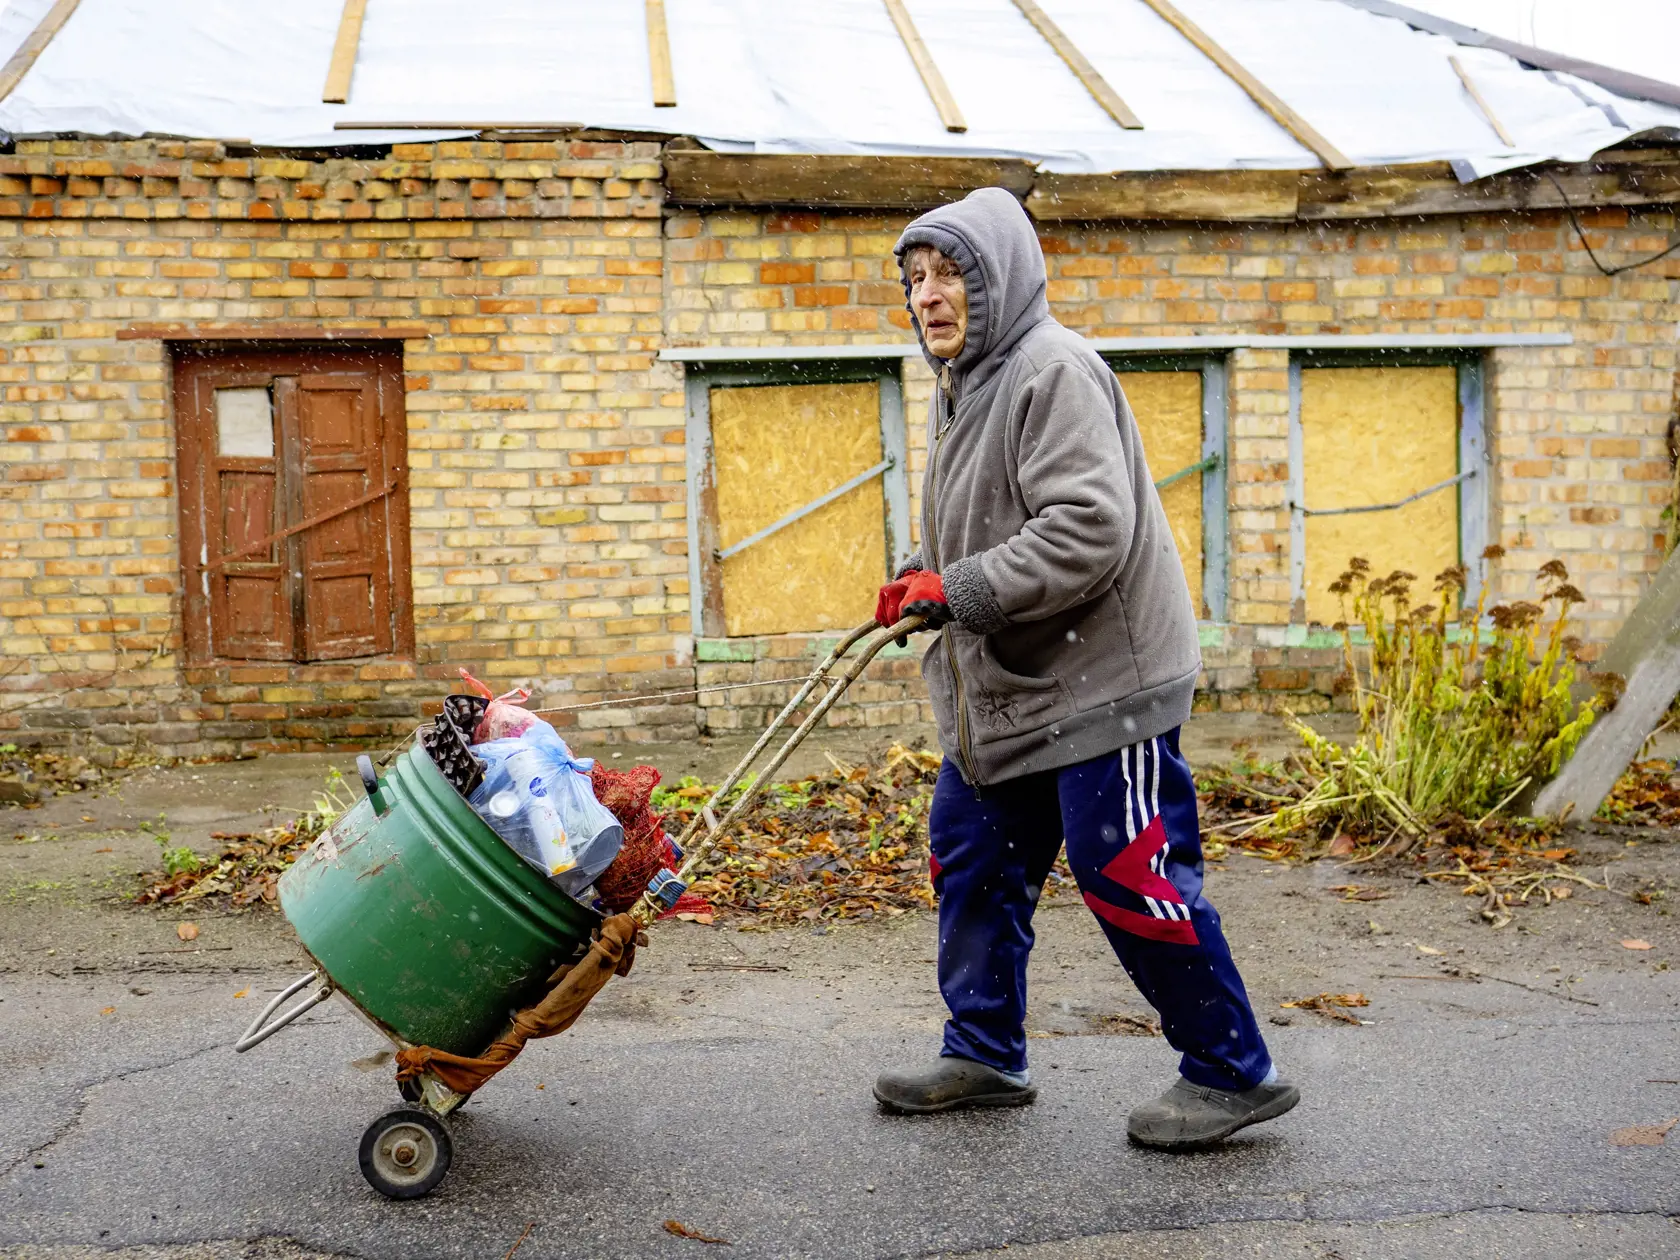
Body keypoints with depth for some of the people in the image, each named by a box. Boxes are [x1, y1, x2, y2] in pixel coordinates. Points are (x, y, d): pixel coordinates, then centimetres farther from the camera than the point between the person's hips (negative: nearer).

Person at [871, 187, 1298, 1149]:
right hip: (1005, 685, 10)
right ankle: (984, 1055, 31)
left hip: (1100, 680, -10)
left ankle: (1233, 1075, 11)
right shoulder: (964, 384, 14)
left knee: (1128, 878, -5)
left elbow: (1089, 529, -26)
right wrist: (922, 575, 7)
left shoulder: (1054, 371, -17)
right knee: (973, 859, 16)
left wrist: (959, 591, -24)